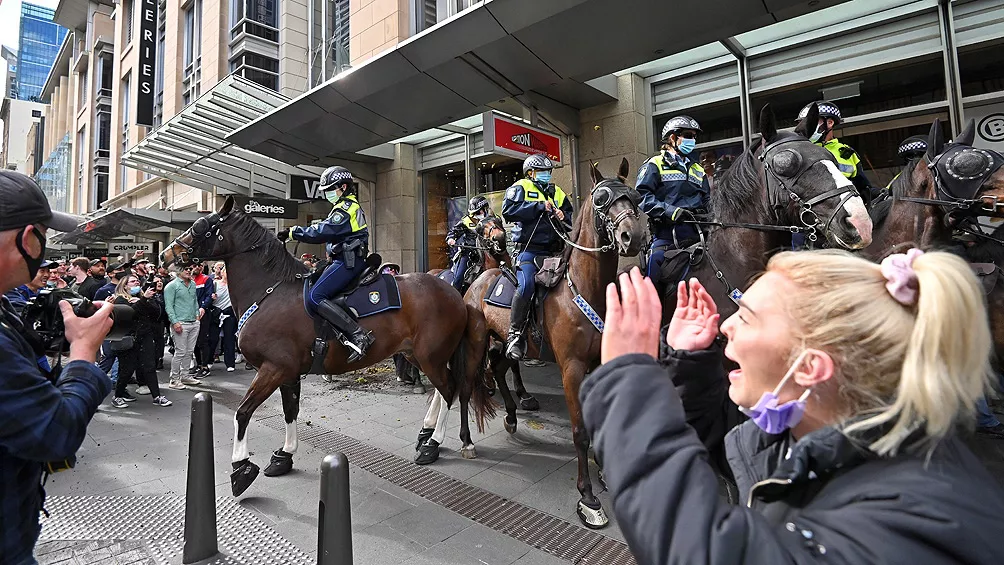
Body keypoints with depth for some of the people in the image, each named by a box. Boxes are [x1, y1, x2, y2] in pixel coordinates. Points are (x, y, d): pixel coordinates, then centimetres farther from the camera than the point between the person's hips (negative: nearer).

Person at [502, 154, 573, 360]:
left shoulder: (557, 192, 24)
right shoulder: (521, 187, 6)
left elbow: (571, 218, 26)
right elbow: (508, 210, -12)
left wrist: (564, 218, 2)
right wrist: (539, 206, -12)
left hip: (553, 251, 7)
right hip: (528, 249, -7)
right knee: (526, 285, -28)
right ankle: (515, 334, -18)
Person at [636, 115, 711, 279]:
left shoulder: (698, 169, 29)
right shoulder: (655, 165, 7)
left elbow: (706, 200, 30)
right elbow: (642, 196, -8)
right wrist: (668, 211, -21)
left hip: (695, 234, 6)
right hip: (666, 234, -5)